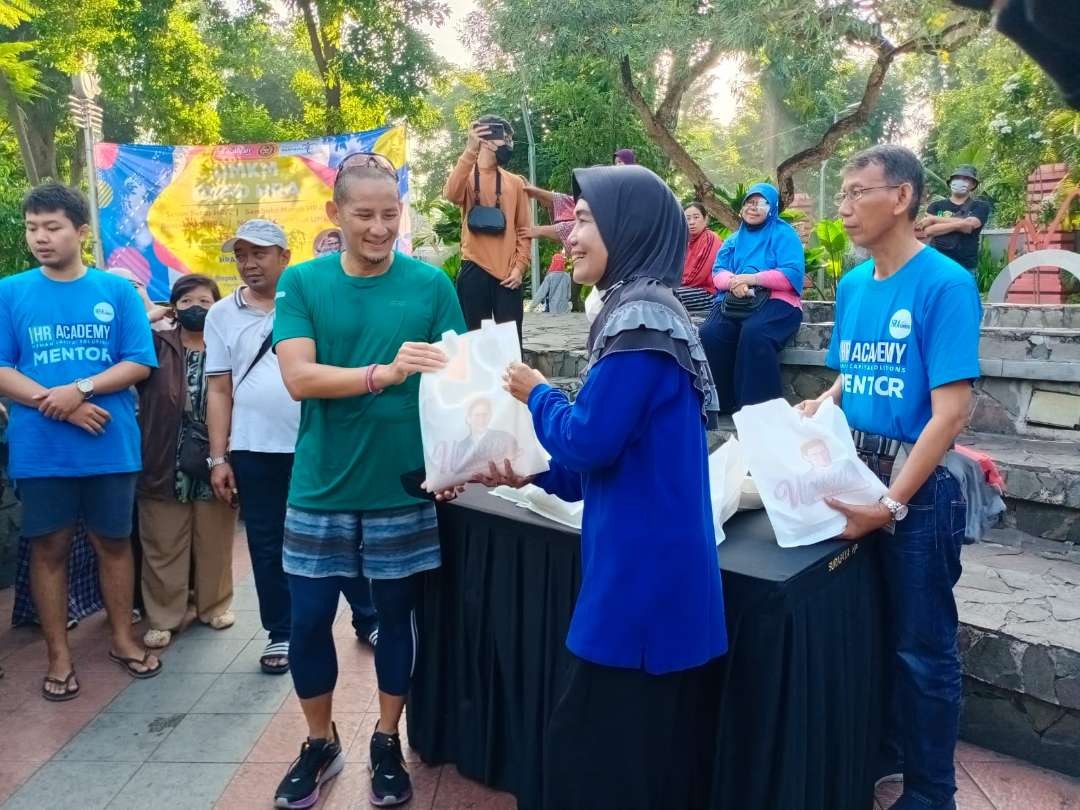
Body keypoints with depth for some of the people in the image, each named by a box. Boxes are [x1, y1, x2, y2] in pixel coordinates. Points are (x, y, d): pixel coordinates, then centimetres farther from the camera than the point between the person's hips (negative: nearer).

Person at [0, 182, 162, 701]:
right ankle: (59, 655, 22)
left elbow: (139, 364, -4)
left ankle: (121, 638, 28)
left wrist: (80, 389, -17)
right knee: (49, 548, 8)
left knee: (113, 541, 11)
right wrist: (51, 401, -16)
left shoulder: (117, 291, 1)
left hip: (110, 445, 0)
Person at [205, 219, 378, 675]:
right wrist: (219, 458, 3)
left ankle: (368, 620, 26)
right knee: (267, 547, 11)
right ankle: (280, 635, 27)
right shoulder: (222, 315, 7)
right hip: (254, 452, 2)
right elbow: (219, 391, 7)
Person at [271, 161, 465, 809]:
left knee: (397, 615, 13)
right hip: (322, 487, 1)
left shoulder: (431, 283, -3)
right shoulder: (301, 282, -2)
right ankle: (321, 743, 34)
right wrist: (383, 373, -29)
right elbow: (299, 377, -13)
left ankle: (388, 742, 34)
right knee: (309, 620, 10)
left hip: (403, 485, 0)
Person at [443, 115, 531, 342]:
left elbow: (523, 229, 9)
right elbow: (451, 194, -19)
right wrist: (470, 151, -28)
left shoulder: (515, 182, 11)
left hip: (508, 273, 2)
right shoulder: (467, 177, 5)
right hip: (475, 270, -2)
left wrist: (520, 267, -3)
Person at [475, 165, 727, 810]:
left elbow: (590, 440, -21)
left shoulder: (641, 321, -19)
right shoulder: (644, 313, 13)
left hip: (643, 579, -10)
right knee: (654, 750, 23)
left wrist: (537, 394, -3)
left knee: (604, 753, 6)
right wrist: (531, 473, 11)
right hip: (652, 571, 10)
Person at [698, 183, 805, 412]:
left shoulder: (783, 234, 6)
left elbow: (793, 275, -8)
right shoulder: (734, 238, 23)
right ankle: (720, 402, -16)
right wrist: (733, 281, -14)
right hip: (735, 302, 5)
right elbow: (718, 271, 10)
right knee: (709, 333, -26)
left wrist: (752, 278, -16)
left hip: (775, 301, -4)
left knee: (753, 332, -37)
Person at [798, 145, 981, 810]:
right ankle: (883, 753, 41)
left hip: (919, 488, -6)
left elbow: (952, 411, -20)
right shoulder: (852, 285, 6)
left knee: (922, 649, 8)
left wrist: (893, 503, -22)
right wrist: (818, 408, -4)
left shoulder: (945, 284, -16)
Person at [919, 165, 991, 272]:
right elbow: (927, 230, -5)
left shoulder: (981, 206, 9)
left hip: (965, 267, -1)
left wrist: (935, 219, -3)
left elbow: (969, 224, -10)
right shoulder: (936, 206, 12)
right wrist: (958, 224, -14)